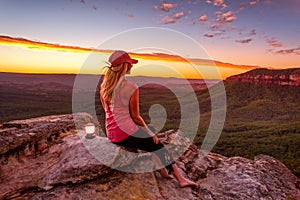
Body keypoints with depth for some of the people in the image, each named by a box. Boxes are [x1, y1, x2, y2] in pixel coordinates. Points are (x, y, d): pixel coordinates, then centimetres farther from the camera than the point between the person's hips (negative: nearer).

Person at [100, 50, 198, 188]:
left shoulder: (104, 86, 7)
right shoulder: (131, 88, -15)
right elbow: (135, 117, -11)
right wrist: (149, 131, 5)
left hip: (110, 134, 8)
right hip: (126, 133, -8)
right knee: (157, 144, 10)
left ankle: (163, 172, 31)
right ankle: (180, 178, 19)